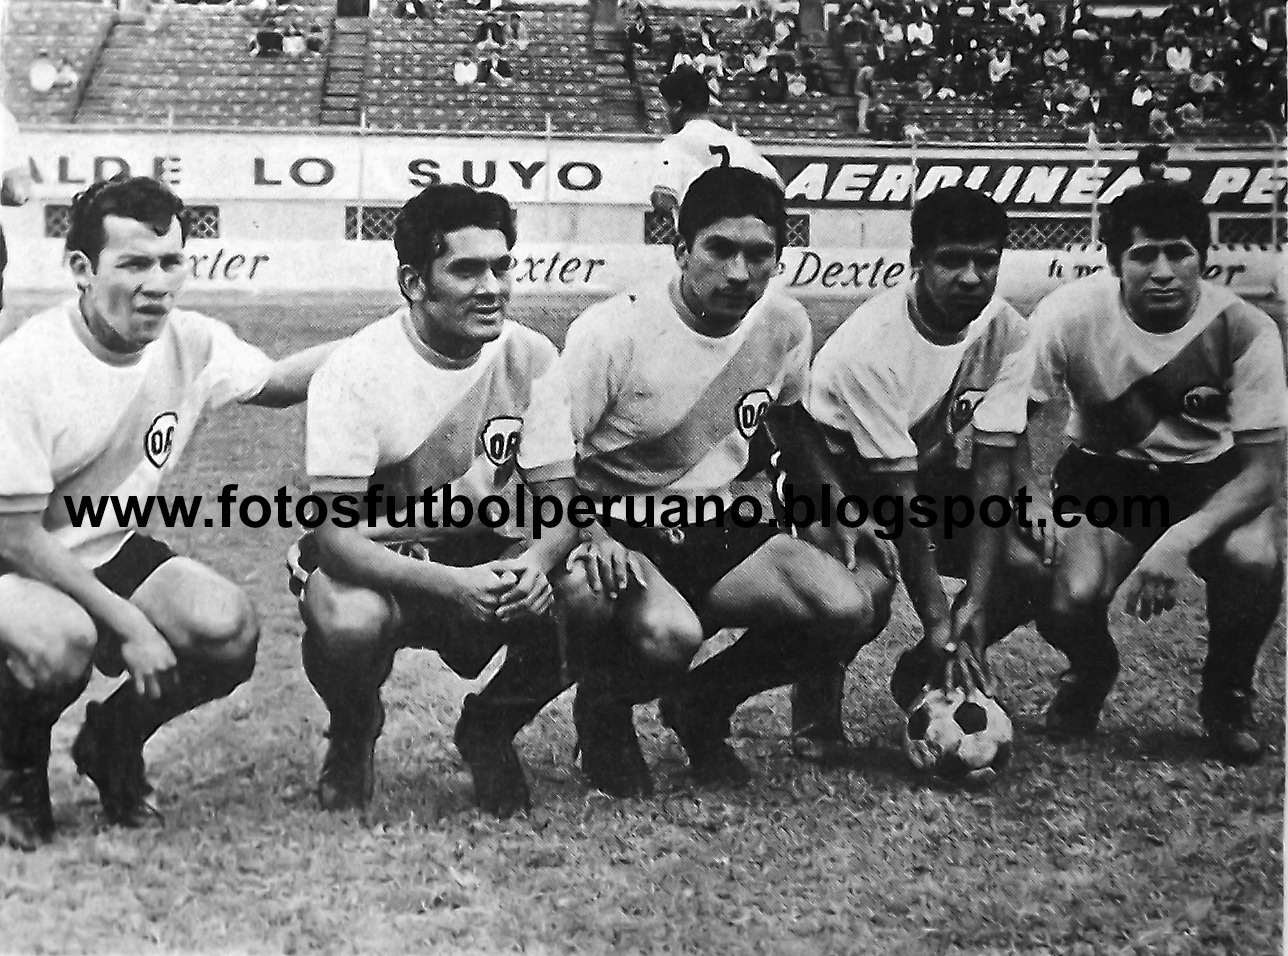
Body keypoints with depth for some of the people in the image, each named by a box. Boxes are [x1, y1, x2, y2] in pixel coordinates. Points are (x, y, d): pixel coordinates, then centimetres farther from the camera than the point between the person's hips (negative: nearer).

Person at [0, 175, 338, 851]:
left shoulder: (191, 343, -9)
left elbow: (276, 383, 13)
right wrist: (128, 624, -23)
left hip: (109, 554, 5)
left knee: (231, 632, -22)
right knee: (58, 642, -38)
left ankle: (114, 743, 10)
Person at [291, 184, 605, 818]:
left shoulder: (529, 357, -7)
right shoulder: (355, 372, -20)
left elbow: (558, 499, -6)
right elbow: (333, 534, -26)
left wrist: (535, 563, -31)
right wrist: (450, 585, -41)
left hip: (491, 559, 4)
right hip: (373, 563, -3)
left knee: (592, 599, -24)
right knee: (349, 622, -37)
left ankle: (491, 730, 8)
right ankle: (352, 739, 3)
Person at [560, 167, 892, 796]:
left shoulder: (785, 326, -1)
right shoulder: (612, 331, -18)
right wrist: (589, 537, -33)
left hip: (718, 531, 6)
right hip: (620, 535, -5)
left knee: (854, 606, -18)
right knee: (669, 633, -38)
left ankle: (701, 705, 8)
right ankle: (603, 713, 2)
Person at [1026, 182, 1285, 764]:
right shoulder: (1068, 316, -20)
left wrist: (1181, 540, -34)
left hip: (1212, 480, 0)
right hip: (1104, 475, 0)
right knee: (1068, 601, -28)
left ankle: (1227, 694, 1)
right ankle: (1090, 672, 13)